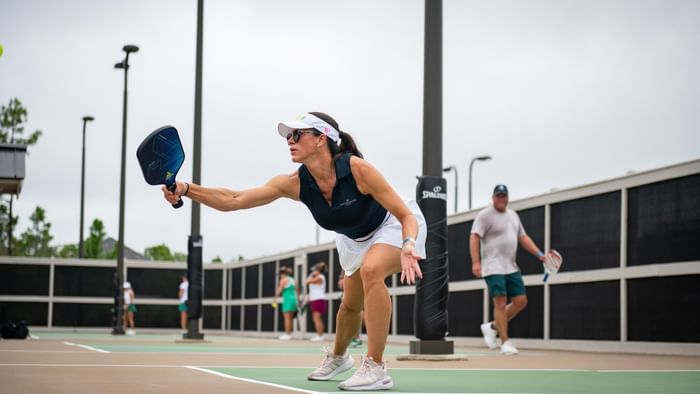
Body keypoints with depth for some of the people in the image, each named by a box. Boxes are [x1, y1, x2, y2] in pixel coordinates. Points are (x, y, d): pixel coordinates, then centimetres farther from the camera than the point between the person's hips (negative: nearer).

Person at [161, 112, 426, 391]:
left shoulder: (357, 169, -36)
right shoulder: (295, 184, -22)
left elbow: (406, 215, -32)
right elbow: (234, 199, -25)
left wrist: (407, 248, -52)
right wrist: (186, 189, -38)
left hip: (395, 225, -6)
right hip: (355, 238, 6)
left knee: (371, 269, -34)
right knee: (351, 305, 17)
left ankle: (375, 368, -28)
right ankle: (337, 357, 51)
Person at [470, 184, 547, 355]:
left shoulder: (513, 215, 17)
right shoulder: (485, 215, -5)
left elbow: (523, 238, 20)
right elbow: (474, 238, -12)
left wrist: (539, 254, 9)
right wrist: (475, 262, -23)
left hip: (511, 267, 7)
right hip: (493, 267, -7)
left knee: (521, 301, 2)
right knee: (501, 303, -11)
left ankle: (492, 327, 17)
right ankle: (505, 342, -4)